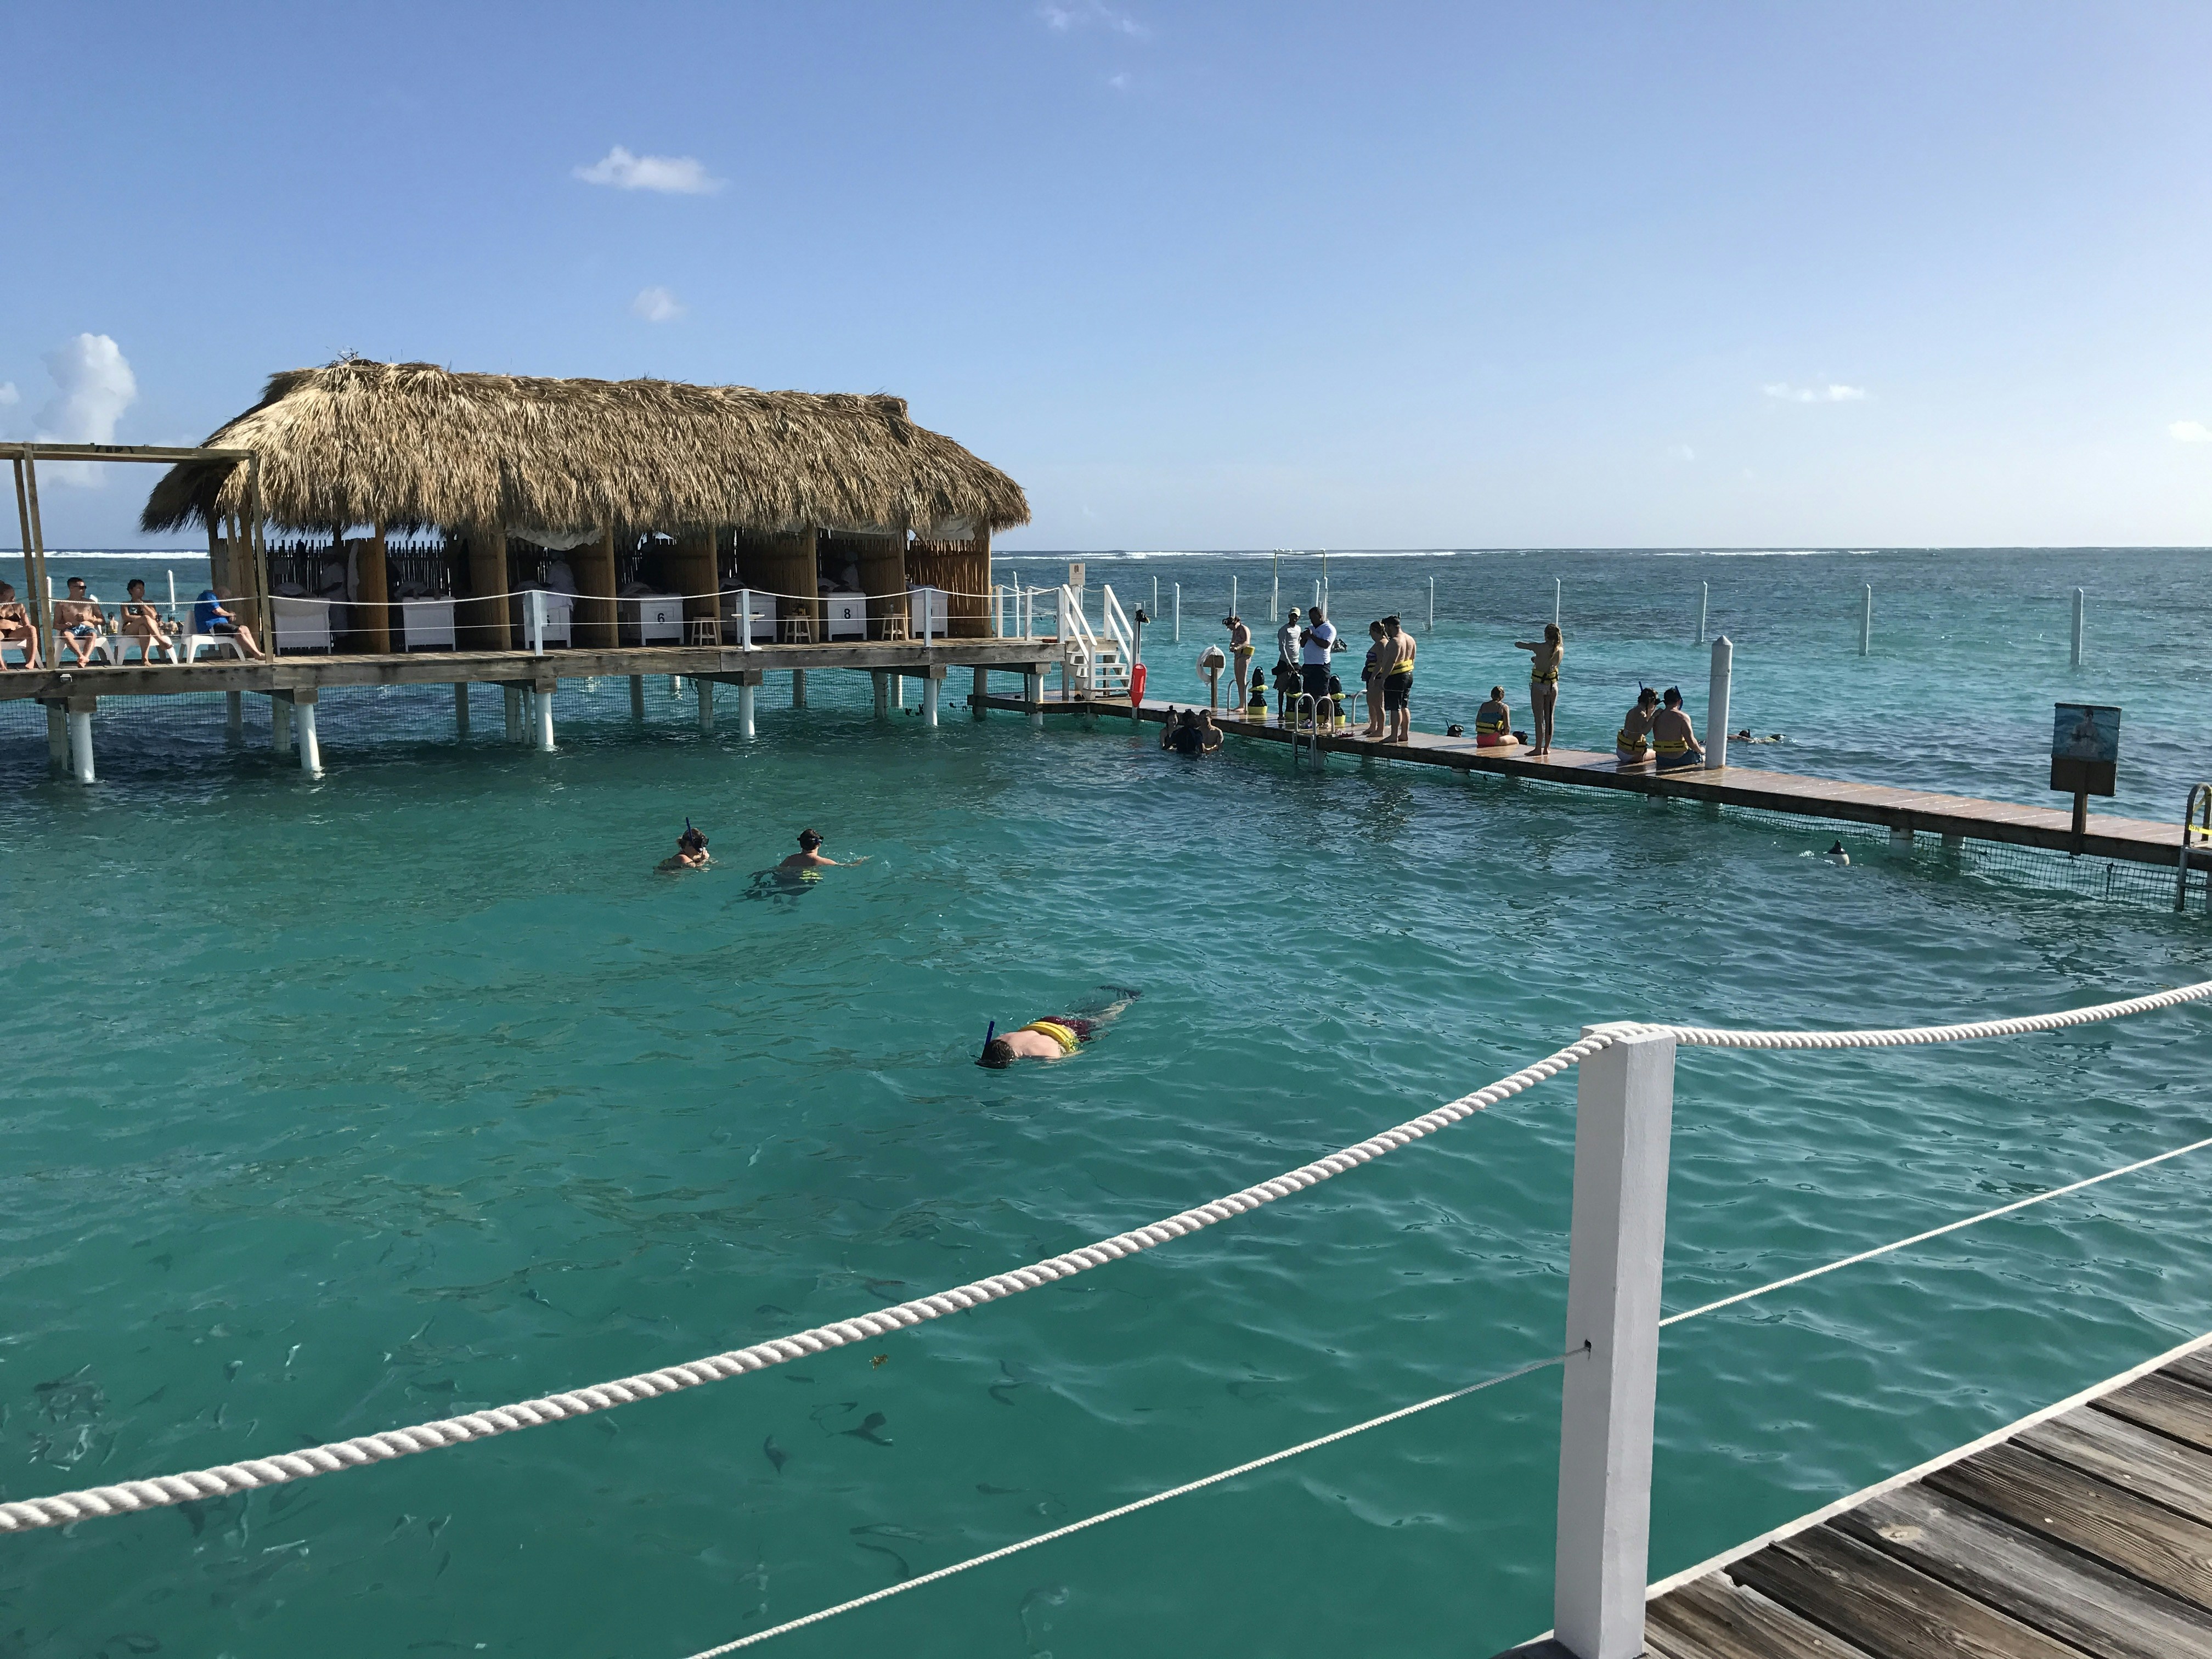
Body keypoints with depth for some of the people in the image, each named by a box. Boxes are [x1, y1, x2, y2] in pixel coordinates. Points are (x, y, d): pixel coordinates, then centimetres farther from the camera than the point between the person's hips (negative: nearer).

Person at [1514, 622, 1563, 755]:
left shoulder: (1539, 647, -15)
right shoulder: (1560, 650, -2)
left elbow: (1517, 644, -7)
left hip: (1538, 686, -4)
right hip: (1553, 686, 4)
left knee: (1539, 719, 0)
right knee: (1549, 718, 11)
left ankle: (1538, 748, 2)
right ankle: (1547, 748, 16)